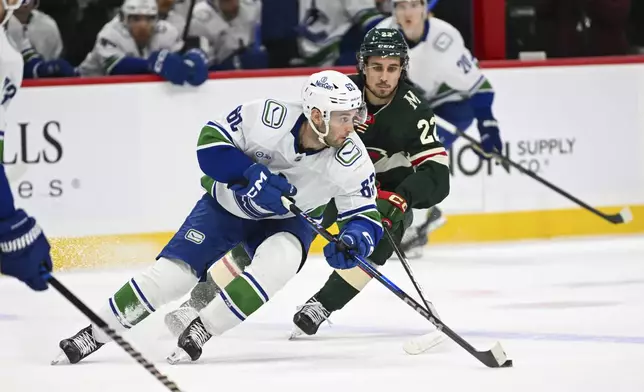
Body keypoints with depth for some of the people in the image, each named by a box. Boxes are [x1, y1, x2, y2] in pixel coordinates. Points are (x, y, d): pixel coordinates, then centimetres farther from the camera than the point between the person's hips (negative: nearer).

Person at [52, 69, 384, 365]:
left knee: (279, 260, -32)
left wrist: (355, 238, -40)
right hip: (227, 204, -1)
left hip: (286, 219, 1)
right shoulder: (268, 119, -32)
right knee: (172, 274, -11)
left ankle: (200, 330, -18)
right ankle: (93, 335, 7)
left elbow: (365, 215, -17)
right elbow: (212, 139, -20)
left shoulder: (351, 160, -27)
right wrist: (252, 175, -34)